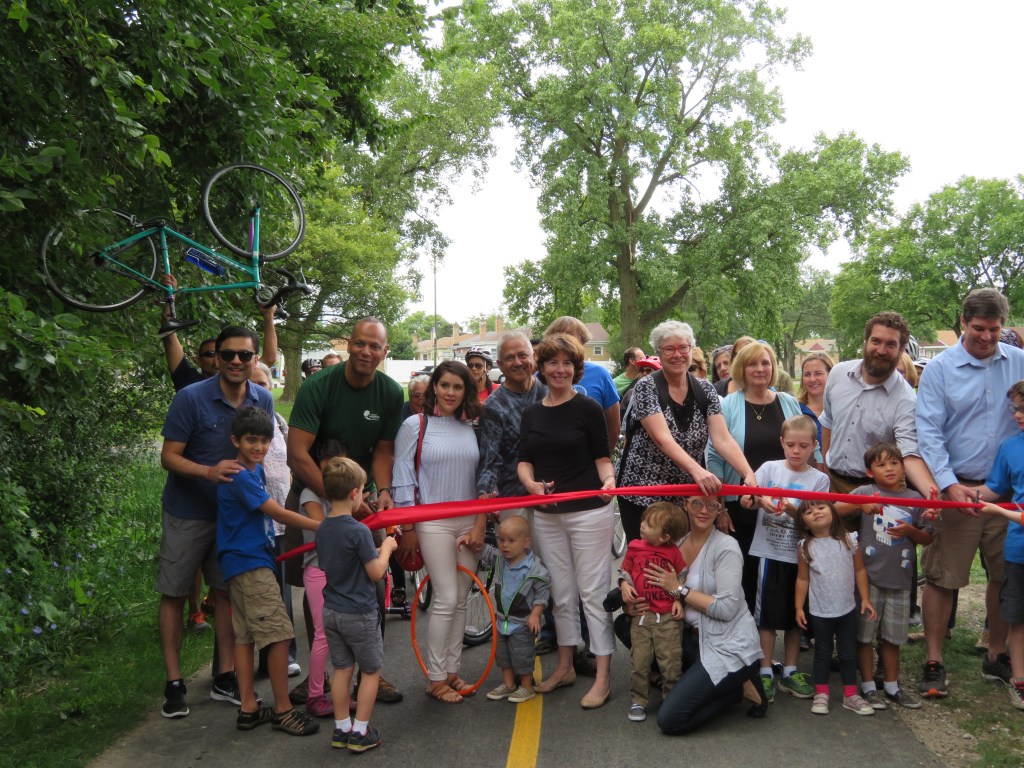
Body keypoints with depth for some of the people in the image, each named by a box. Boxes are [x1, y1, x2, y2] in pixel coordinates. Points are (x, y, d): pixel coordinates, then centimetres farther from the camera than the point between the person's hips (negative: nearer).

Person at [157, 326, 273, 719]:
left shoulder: (262, 400, -5)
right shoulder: (191, 398, -18)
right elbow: (169, 456, -16)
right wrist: (210, 471, -32)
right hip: (188, 513, -4)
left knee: (228, 592, 9)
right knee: (174, 595, 3)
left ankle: (225, 678, 21)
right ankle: (174, 684, 14)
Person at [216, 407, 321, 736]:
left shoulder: (256, 471, 12)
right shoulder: (239, 477, -18)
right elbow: (278, 513, -20)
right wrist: (324, 527, -19)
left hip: (240, 563, 10)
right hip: (249, 564, -10)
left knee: (245, 635, 12)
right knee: (279, 634, -9)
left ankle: (248, 708, 19)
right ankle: (282, 710, -1)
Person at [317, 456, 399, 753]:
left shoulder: (322, 529, 2)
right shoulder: (359, 531, -21)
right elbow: (376, 573, -16)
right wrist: (386, 548, 0)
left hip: (331, 611, 7)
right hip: (359, 613, -7)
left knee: (342, 668, 16)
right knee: (371, 671, 8)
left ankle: (341, 729, 22)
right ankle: (360, 732, 11)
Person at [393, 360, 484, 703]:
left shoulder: (472, 428, 8)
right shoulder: (415, 425, -3)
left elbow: (483, 479, 8)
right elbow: (403, 478, -4)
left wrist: (480, 525, 2)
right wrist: (407, 527, -5)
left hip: (469, 523, 4)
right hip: (433, 522, -4)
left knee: (461, 600, 8)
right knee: (447, 599, -7)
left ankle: (451, 670, 20)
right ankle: (436, 678, 6)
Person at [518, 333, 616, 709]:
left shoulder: (588, 408, -3)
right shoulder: (532, 413, 9)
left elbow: (602, 457, -3)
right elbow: (524, 461, 6)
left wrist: (608, 479, -24)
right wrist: (532, 484, -15)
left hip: (588, 511, -4)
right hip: (546, 514, 5)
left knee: (592, 591, -1)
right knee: (561, 592, 14)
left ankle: (603, 675, 8)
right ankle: (565, 666, 27)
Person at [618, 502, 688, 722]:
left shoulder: (673, 552, -4)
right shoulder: (635, 547, 1)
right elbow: (624, 571, 11)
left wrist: (679, 600, -7)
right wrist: (624, 585, -8)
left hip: (668, 616, -2)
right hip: (641, 614, 2)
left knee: (671, 662, 1)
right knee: (639, 661, 6)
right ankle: (638, 701, 19)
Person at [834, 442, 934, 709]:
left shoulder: (914, 498, 6)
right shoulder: (865, 492, -3)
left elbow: (927, 539, 10)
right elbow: (834, 510, -11)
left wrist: (911, 531, -10)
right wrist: (860, 505, -25)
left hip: (900, 578, 3)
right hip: (868, 576, -3)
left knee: (892, 636, 15)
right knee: (865, 633, 4)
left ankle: (892, 686, 29)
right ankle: (868, 686, 18)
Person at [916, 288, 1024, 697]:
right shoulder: (939, 369, -3)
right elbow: (929, 432, -8)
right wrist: (950, 484, -19)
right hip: (957, 488, -3)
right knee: (942, 577, 1)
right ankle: (934, 662, 12)